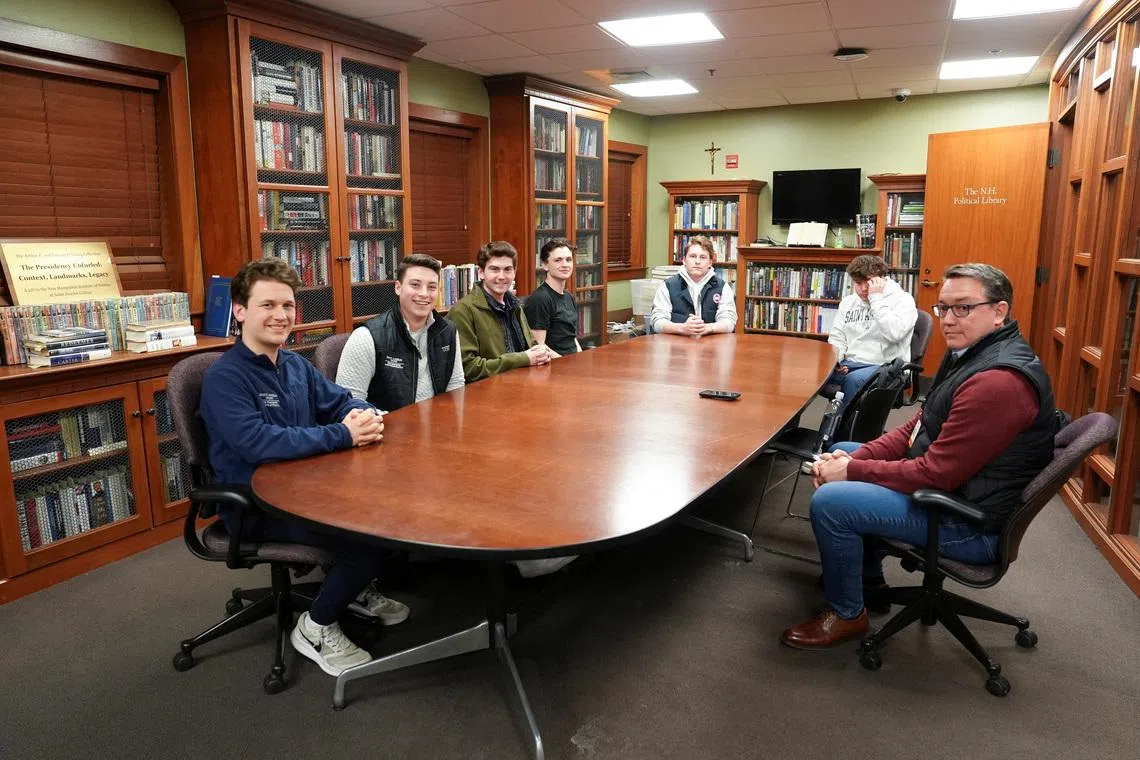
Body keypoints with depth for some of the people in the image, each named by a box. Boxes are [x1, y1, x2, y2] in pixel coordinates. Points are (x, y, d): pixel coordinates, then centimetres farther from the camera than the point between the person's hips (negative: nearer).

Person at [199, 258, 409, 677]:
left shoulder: (295, 364, 7)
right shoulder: (224, 378, -18)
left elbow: (342, 400, 12)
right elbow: (258, 443, -32)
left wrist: (365, 416, -14)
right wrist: (344, 435, -30)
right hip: (255, 506, -8)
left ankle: (358, 589, 18)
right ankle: (316, 627, 1)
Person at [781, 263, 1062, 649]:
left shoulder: (999, 382, -29)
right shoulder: (972, 353, 6)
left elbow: (936, 473, -28)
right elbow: (917, 427, 8)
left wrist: (852, 469, -18)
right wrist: (852, 458, -6)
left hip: (972, 523, -11)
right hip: (949, 479, 11)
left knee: (829, 502, -21)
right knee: (842, 452, 17)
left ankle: (847, 614, 4)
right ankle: (868, 579, 27)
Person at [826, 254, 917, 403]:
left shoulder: (902, 299, -2)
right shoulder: (847, 302, 16)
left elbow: (894, 334, -21)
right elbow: (837, 338, 17)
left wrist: (876, 298, -15)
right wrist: (834, 360, -5)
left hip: (886, 368, -5)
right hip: (849, 363, 5)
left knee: (853, 380, -37)